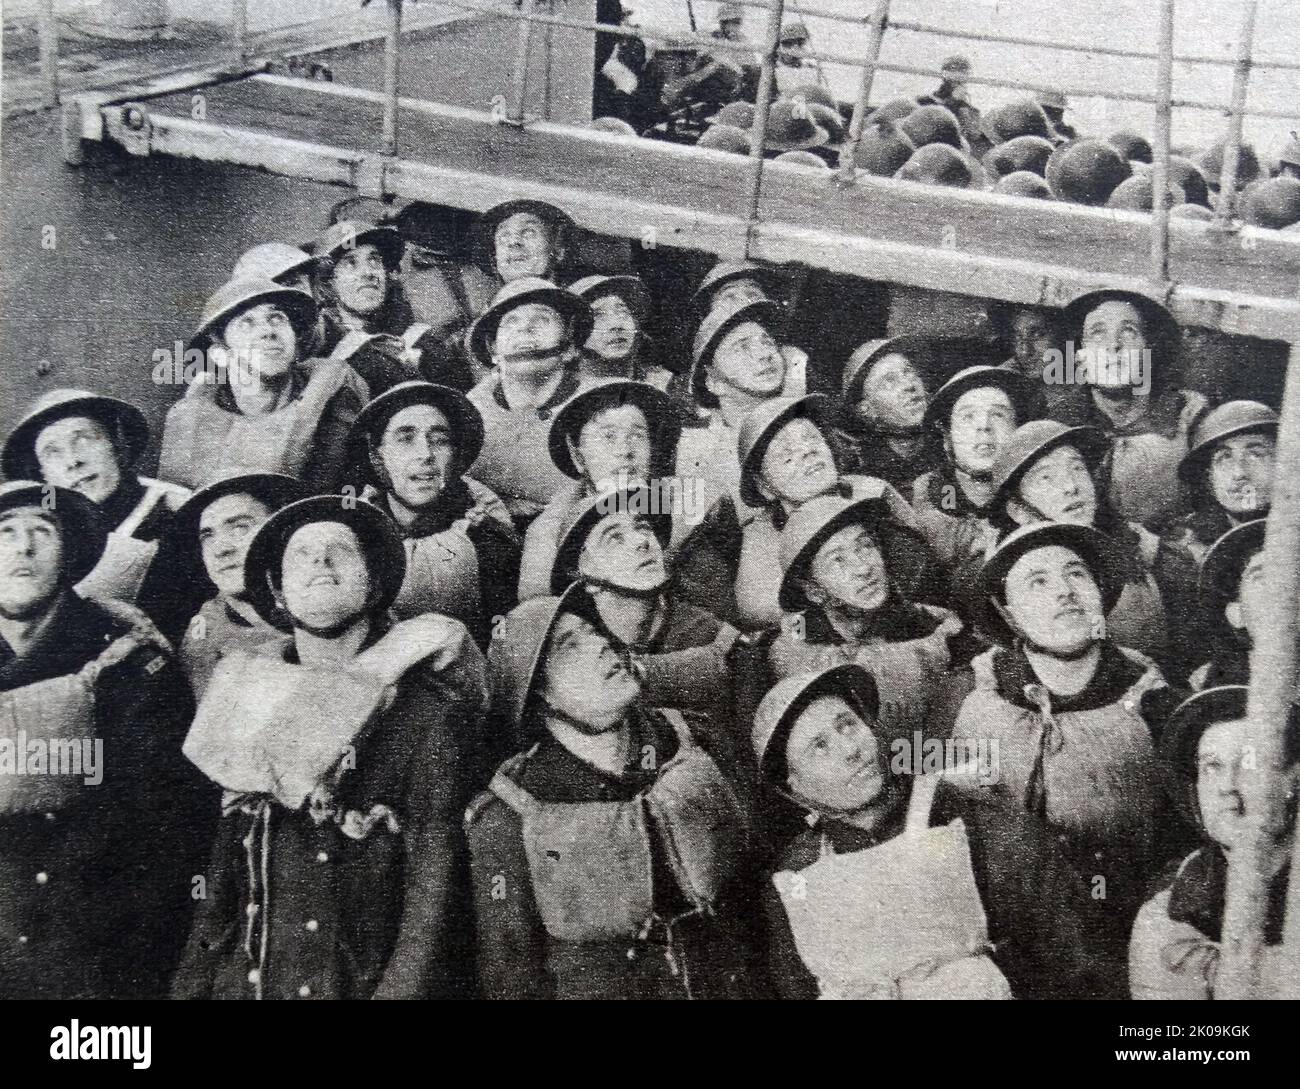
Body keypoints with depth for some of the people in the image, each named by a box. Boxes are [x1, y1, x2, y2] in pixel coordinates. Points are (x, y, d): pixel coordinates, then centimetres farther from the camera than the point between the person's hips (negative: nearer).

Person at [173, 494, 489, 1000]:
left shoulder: (423, 707, -8)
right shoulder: (246, 697, 8)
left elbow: (437, 876, -13)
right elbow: (219, 876, 10)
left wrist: (403, 988, -21)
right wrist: (191, 983, 4)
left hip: (363, 982, -4)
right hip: (240, 979, 4)